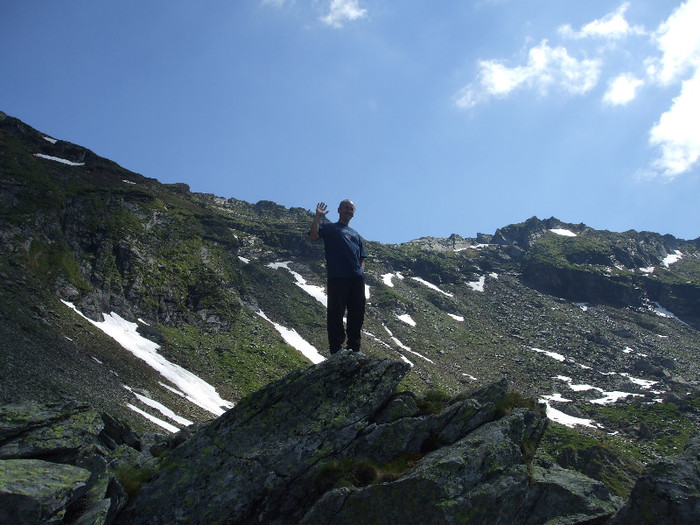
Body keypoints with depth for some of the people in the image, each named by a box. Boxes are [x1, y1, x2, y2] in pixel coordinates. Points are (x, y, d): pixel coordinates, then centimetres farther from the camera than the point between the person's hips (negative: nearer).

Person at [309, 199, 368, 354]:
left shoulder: (355, 234, 29)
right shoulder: (329, 227, 14)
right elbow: (313, 237, -6)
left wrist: (361, 272, 7)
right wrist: (317, 217, -11)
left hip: (356, 278, 6)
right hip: (337, 278, -6)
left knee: (357, 314, 6)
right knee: (336, 313, -7)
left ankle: (354, 348, 14)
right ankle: (336, 350, -5)